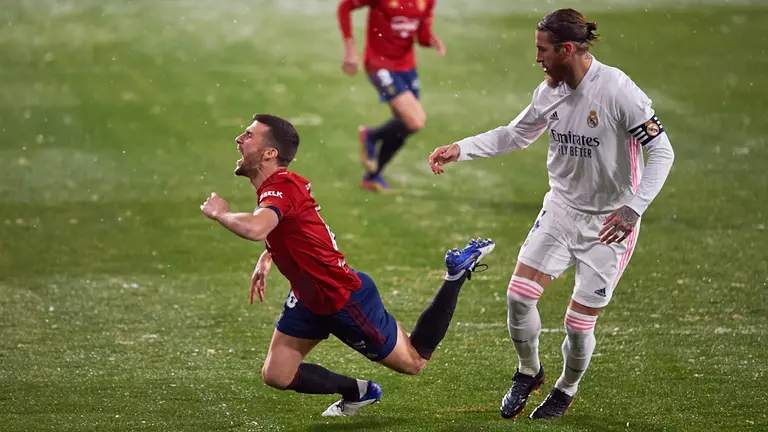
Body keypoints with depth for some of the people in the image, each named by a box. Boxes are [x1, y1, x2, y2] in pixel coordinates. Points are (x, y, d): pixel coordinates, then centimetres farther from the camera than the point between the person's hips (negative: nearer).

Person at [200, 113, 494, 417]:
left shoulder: (281, 189, -29)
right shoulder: (280, 183, 0)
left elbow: (254, 229, -51)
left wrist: (220, 213, -30)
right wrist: (266, 258, 10)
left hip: (346, 300, -9)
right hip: (310, 299, 9)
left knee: (414, 362, 11)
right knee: (275, 375, 5)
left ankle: (458, 271, 19)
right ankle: (356, 393, 24)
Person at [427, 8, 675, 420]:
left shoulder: (617, 90, -22)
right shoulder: (549, 92, -1)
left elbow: (661, 151, -19)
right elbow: (514, 135, 16)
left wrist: (633, 208, -27)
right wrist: (459, 150, 7)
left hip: (609, 223, -5)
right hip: (561, 208, 5)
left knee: (579, 323, -2)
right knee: (519, 294, -5)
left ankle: (567, 389, 28)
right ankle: (528, 372, 21)